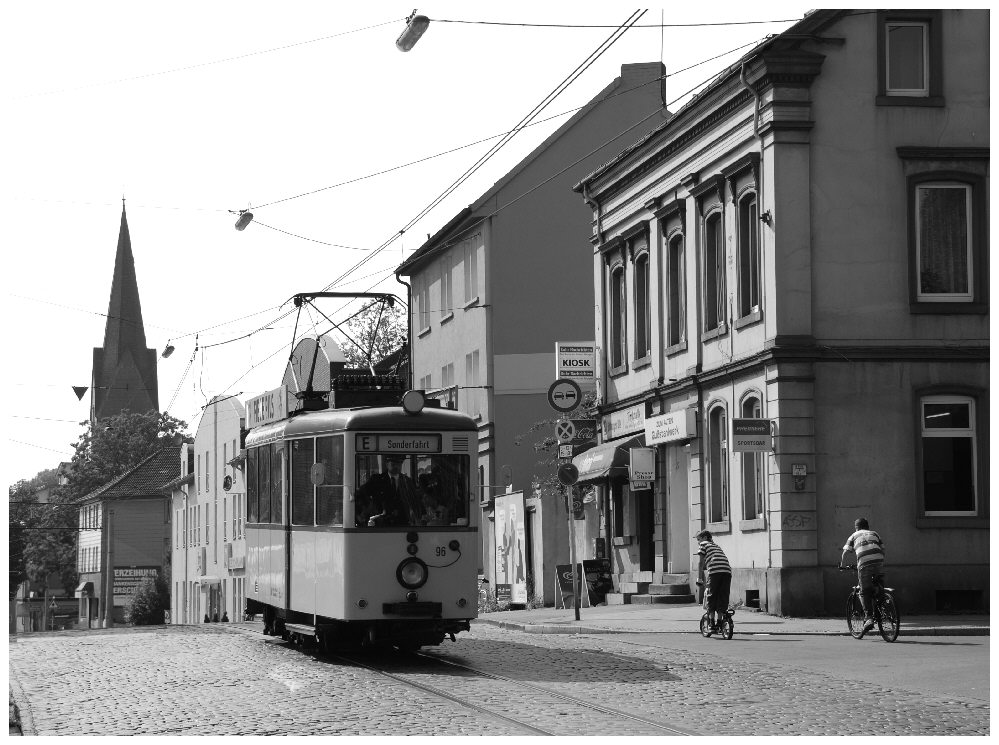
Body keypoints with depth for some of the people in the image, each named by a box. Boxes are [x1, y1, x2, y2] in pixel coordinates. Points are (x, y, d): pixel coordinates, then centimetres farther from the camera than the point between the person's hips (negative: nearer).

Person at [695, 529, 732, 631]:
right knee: (723, 597, 10)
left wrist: (703, 580, 17)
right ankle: (719, 621, 9)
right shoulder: (716, 546, 33)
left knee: (711, 597, 3)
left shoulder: (703, 545, 16)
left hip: (715, 571, -5)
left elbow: (702, 563, 10)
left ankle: (712, 623, 1)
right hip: (727, 570, 5)